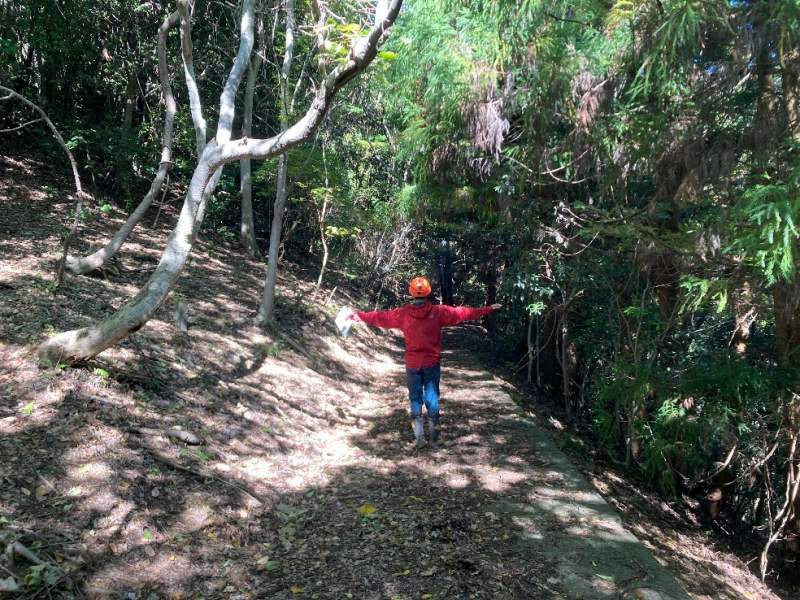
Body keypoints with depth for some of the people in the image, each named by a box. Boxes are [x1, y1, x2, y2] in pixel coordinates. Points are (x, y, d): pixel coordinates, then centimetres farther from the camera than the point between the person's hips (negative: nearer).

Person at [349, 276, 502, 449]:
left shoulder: (403, 313, -4)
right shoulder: (438, 311, -8)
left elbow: (380, 317, 6)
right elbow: (461, 313, -1)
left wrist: (358, 316, 20)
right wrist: (487, 309, 9)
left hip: (412, 364, 1)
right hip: (432, 363, -1)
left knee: (415, 399, 12)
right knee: (432, 400, 8)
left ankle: (419, 437, 10)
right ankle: (434, 440, 11)